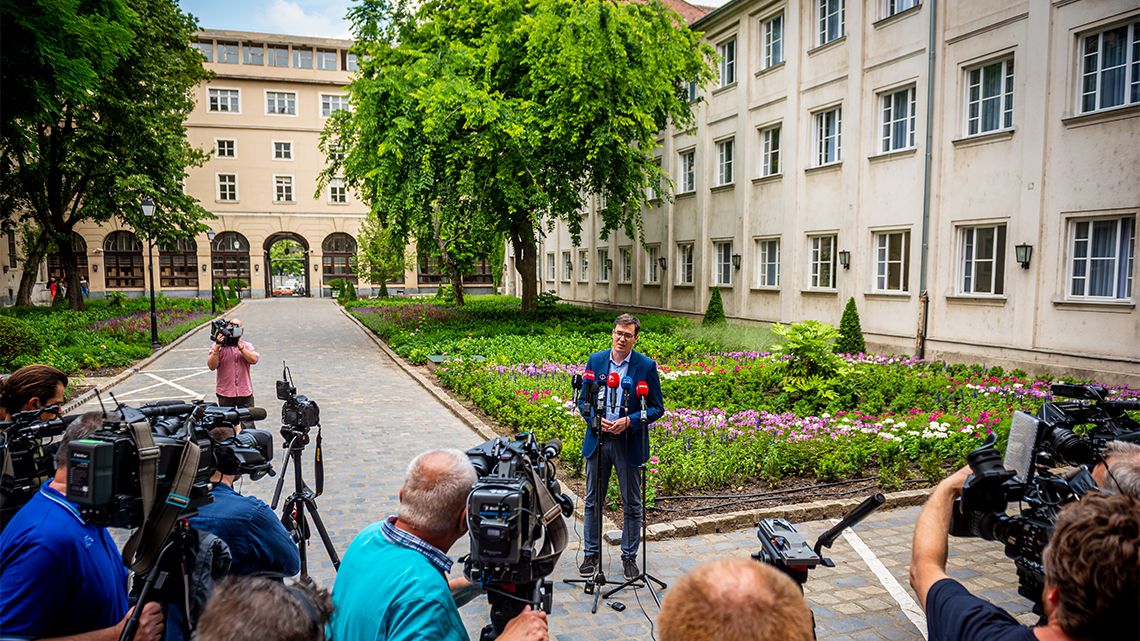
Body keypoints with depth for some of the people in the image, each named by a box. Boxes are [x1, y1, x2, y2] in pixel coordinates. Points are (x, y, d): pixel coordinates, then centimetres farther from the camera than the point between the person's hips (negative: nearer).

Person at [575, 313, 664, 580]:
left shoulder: (646, 366, -5)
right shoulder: (595, 360, 2)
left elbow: (657, 408, -3)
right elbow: (583, 400, 7)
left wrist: (629, 421, -17)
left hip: (629, 443, -2)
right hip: (598, 440, 2)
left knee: (632, 505, 9)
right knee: (593, 501, 11)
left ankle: (629, 556, 25)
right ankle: (592, 553, 26)